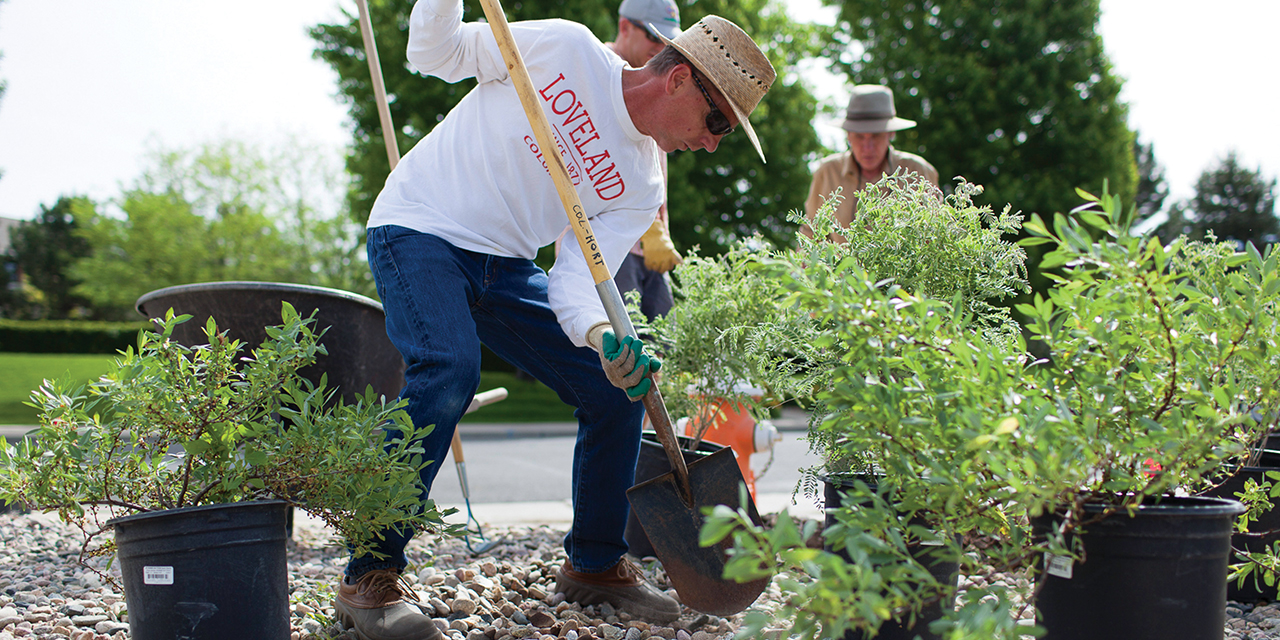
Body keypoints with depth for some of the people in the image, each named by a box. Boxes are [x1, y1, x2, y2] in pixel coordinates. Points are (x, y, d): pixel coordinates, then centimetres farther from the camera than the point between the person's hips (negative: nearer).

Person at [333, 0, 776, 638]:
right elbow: (437, 52, -4)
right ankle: (369, 579, -19)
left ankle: (594, 564, 19)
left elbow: (577, 275, -9)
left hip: (505, 264, 6)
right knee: (449, 369, -31)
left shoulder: (641, 187, 1)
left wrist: (602, 335, -30)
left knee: (617, 390, -2)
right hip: (420, 228, -6)